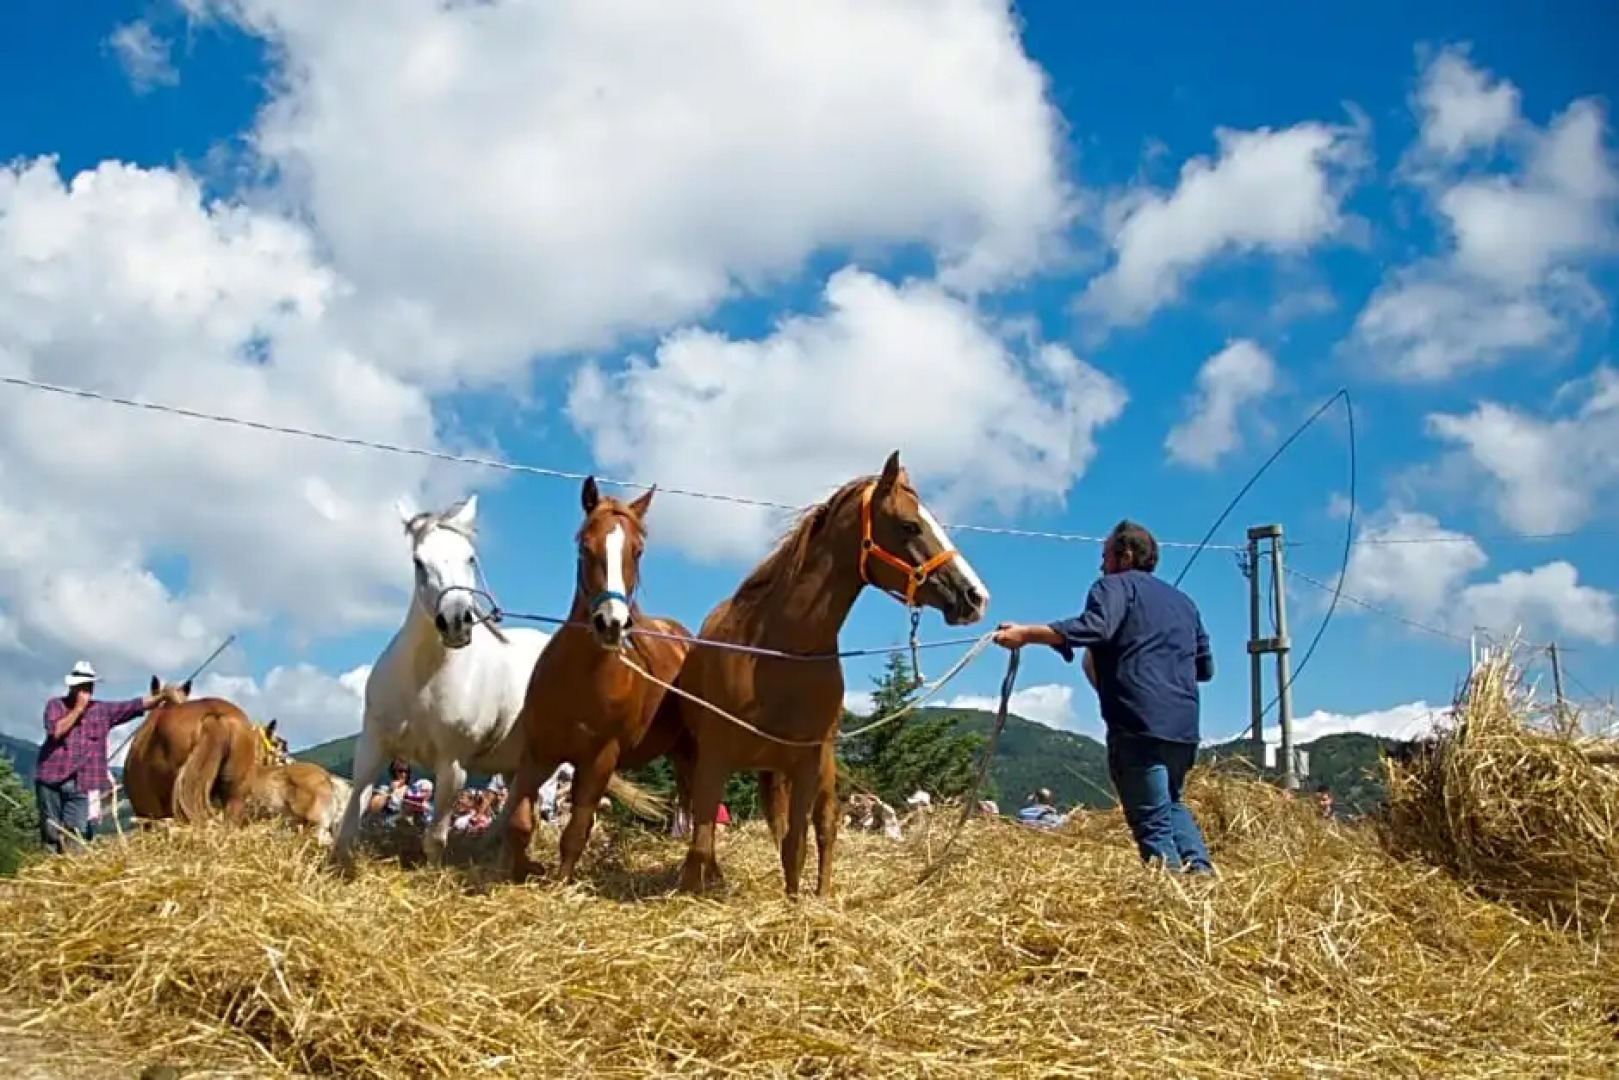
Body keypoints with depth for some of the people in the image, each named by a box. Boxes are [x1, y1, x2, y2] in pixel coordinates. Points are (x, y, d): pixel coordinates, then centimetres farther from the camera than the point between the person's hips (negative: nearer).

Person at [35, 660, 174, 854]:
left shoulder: (103, 710, 10)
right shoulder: (55, 705, 5)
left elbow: (137, 705, 6)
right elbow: (56, 731, -12)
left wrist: (161, 696, -5)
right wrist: (79, 708, -8)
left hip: (82, 784, 1)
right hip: (51, 779, -1)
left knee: (77, 837, -4)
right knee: (50, 834, 7)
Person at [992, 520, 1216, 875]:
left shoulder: (1116, 585, 3)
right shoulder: (1183, 600, 25)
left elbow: (1094, 626, -19)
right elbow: (1205, 667, 28)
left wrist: (1026, 633, -22)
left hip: (1139, 723, -7)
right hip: (1184, 724, 7)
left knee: (1152, 819, -5)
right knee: (1171, 804, 24)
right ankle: (1200, 869, 8)